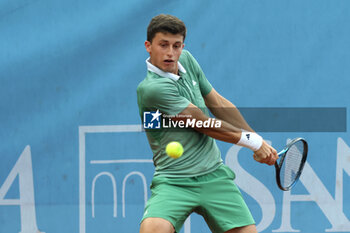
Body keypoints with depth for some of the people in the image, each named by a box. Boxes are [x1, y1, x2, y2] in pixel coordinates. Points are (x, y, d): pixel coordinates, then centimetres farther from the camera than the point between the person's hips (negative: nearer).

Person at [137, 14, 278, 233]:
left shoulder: (186, 60, 6)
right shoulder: (152, 88, -18)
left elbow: (217, 103, 17)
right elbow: (204, 125, -13)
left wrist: (258, 140, 14)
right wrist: (253, 141, -4)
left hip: (214, 175, 7)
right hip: (174, 182, -7)